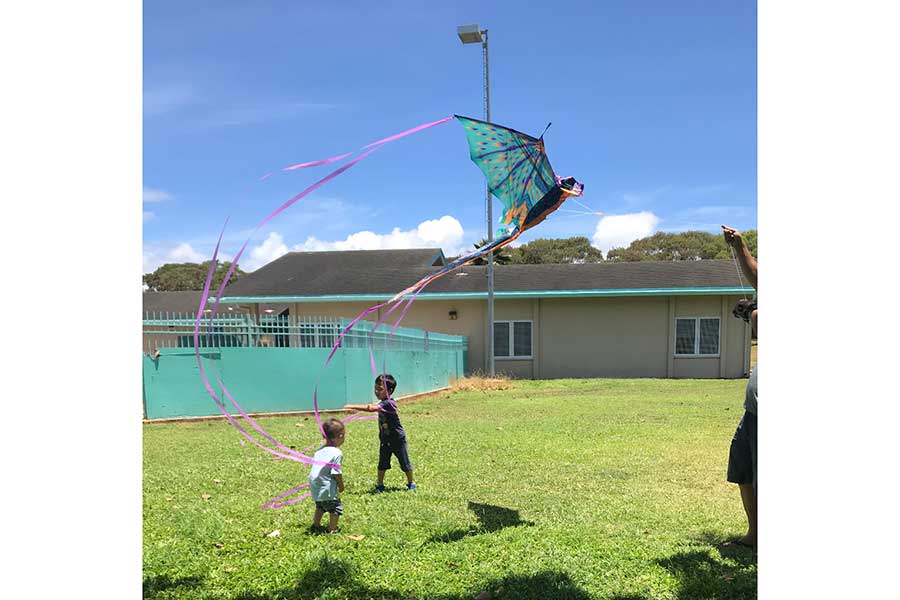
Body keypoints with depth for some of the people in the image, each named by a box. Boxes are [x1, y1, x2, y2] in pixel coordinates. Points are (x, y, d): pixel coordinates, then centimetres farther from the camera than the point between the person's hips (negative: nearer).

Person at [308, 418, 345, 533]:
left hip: (315, 487, 8)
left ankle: (316, 525, 38)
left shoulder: (319, 450, 5)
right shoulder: (337, 453, -17)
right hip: (327, 489, -8)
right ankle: (332, 530, 10)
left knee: (320, 507, 28)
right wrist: (341, 485, -2)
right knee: (336, 508, 7)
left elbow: (314, 466, 11)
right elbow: (336, 473, -18)